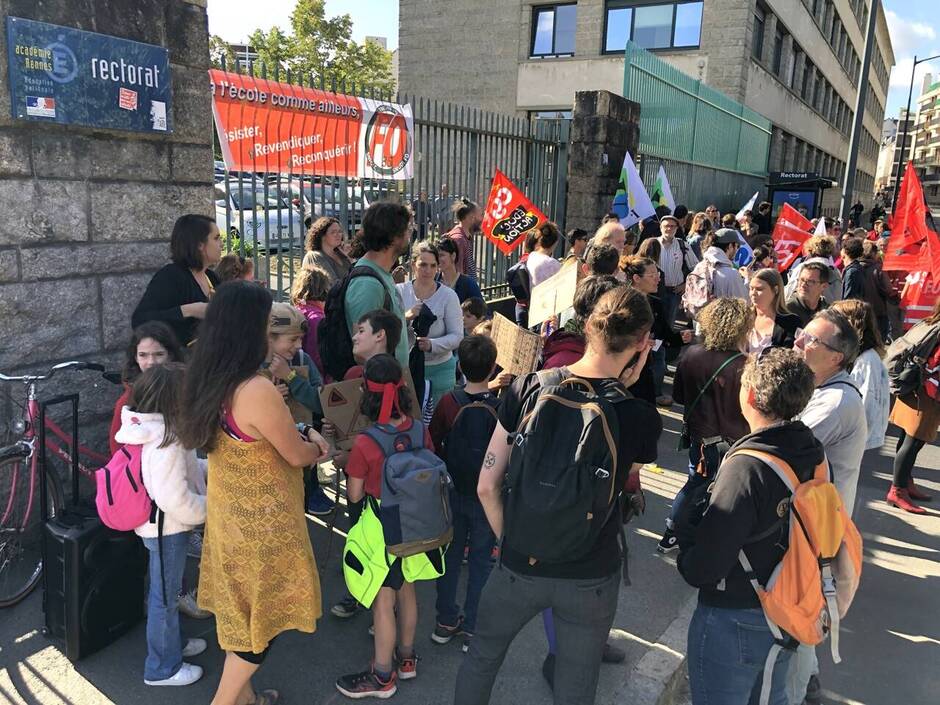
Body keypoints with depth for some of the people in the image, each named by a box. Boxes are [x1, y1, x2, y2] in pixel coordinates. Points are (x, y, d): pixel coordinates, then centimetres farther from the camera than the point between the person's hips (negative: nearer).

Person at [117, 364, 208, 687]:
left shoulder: (156, 429, -1)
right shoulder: (167, 442, -31)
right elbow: (176, 501, -31)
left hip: (158, 526, 9)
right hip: (169, 529, -9)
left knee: (165, 590, 25)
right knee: (165, 596, 8)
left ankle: (173, 642, 45)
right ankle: (163, 668, 25)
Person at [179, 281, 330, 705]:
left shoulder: (209, 381, -3)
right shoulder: (258, 392, -30)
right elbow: (297, 455, -16)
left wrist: (300, 438, 4)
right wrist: (314, 444, 5)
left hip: (229, 511, 9)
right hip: (262, 522, -8)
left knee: (240, 607, 24)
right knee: (261, 614, 12)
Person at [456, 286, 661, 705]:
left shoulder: (526, 389, -14)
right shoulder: (641, 418, -17)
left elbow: (487, 487, -9)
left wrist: (510, 544, 8)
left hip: (520, 566, 1)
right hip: (591, 579, -1)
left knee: (481, 657, 27)